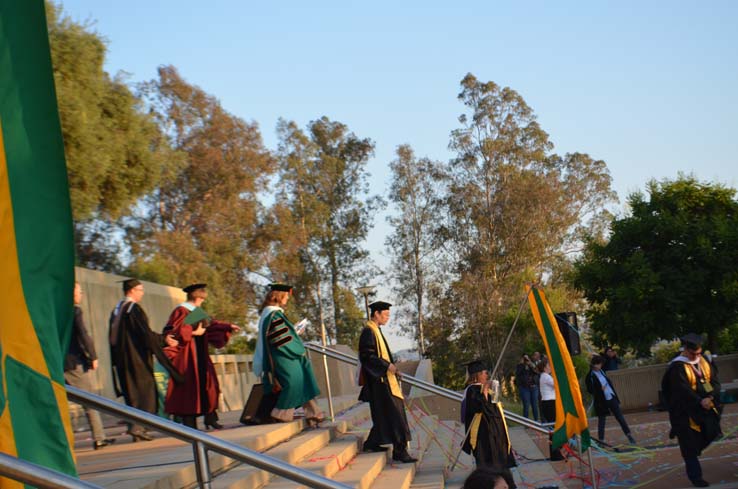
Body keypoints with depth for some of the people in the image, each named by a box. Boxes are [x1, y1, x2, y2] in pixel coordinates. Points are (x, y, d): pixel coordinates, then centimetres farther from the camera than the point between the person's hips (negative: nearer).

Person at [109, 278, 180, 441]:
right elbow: (145, 333, -19)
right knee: (144, 389, -4)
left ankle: (134, 427, 10)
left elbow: (114, 337, 19)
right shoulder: (134, 309, -12)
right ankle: (137, 426, -15)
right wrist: (163, 339, -10)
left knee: (131, 392, 10)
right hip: (137, 357, -8)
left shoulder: (116, 310, 15)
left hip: (121, 359, 8)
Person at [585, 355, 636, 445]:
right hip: (601, 401, -6)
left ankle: (629, 435, 18)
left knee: (620, 417, 9)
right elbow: (590, 390, -13)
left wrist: (616, 396, 16)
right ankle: (601, 440, 14)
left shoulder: (601, 371, 8)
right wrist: (600, 389, -27)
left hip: (612, 398, 6)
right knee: (602, 420, 3)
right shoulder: (590, 376, -11)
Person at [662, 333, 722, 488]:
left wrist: (711, 396, -19)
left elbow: (715, 380, 1)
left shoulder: (704, 362, 7)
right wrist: (700, 401, -34)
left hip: (706, 407, 6)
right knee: (690, 445, -1)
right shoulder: (677, 367, -14)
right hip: (686, 412, -6)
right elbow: (682, 390, -23)